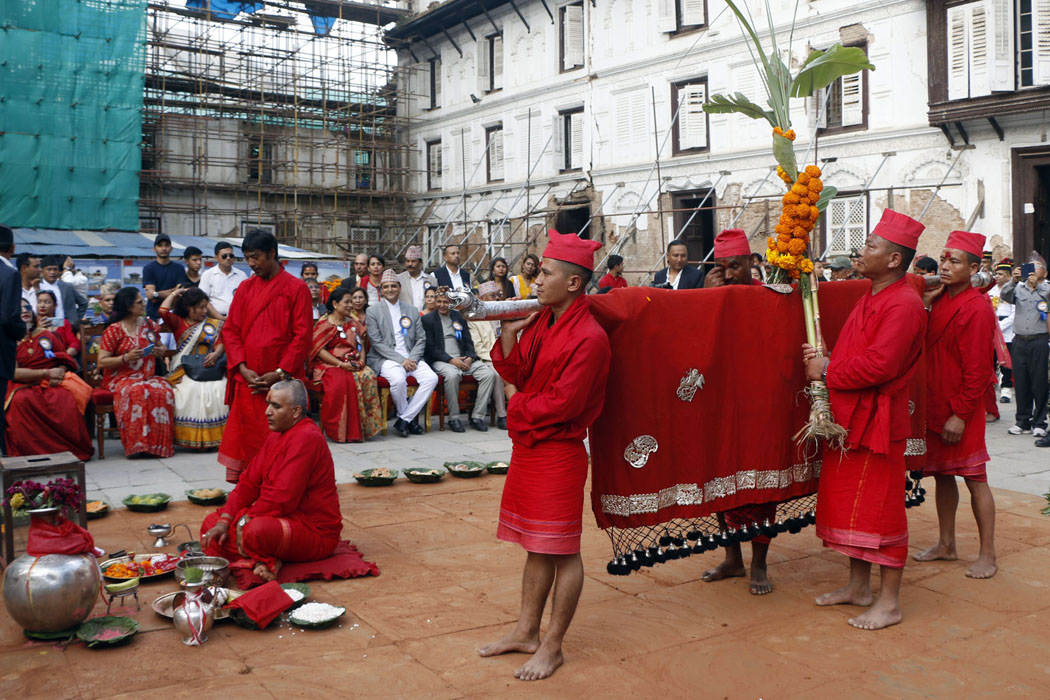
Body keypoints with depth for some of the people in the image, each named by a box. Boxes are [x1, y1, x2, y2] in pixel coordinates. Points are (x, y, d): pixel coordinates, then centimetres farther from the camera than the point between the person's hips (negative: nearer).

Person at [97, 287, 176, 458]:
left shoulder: (148, 324, 14)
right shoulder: (113, 330, -1)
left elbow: (160, 347, 30)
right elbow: (101, 362, -4)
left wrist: (159, 351, 5)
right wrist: (126, 358, -18)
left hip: (148, 377, 4)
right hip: (121, 378, -4)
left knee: (164, 391, -30)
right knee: (137, 392, -38)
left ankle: (161, 443, -25)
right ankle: (139, 443, -30)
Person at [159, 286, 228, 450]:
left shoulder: (212, 324, 18)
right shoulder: (178, 323, 13)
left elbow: (220, 343, 8)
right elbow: (163, 311, -3)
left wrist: (216, 353, -15)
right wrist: (175, 293, 11)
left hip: (208, 367, 2)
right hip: (185, 370, -1)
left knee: (219, 390, -25)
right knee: (191, 391, -29)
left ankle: (215, 435, -16)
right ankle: (194, 437, -20)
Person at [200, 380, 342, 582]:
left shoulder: (307, 438, -20)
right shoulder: (275, 435, 11)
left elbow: (282, 497, -25)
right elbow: (249, 482, 7)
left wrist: (246, 520, -15)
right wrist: (225, 521, -4)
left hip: (315, 532, -10)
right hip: (283, 519, 10)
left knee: (256, 530, -39)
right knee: (211, 523, 2)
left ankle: (263, 560, -6)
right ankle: (264, 562, -16)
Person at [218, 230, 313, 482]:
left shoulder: (297, 288, 0)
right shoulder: (245, 288, 12)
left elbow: (303, 336, -4)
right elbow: (230, 331, 9)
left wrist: (280, 373, -12)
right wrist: (243, 368, -5)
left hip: (282, 380, -3)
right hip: (247, 381, 3)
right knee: (247, 440, 3)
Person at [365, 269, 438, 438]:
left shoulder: (412, 311, 18)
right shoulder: (373, 311, 5)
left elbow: (421, 339, 12)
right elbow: (377, 343, -5)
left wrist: (412, 358, -8)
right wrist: (401, 360, -14)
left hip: (411, 357, 4)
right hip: (384, 359, -4)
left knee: (431, 378, -23)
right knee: (398, 379, -35)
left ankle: (404, 419, -15)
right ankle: (409, 418, -9)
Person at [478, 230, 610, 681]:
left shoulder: (588, 337, -18)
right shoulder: (541, 321, 7)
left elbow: (561, 404, -20)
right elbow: (517, 374, 8)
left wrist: (517, 404, -6)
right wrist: (508, 333, -5)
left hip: (558, 453, -8)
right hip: (526, 446, 8)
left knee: (562, 550, 4)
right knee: (537, 547, 17)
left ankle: (552, 647, 16)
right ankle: (526, 632, 29)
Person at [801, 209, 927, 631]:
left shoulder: (903, 304, -17)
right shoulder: (870, 298, 15)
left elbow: (879, 365, -26)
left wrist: (827, 372, -14)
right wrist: (823, 360, -1)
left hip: (875, 421, -10)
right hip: (848, 416, 10)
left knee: (879, 509, -2)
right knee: (850, 503, 16)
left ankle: (889, 602, 9)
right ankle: (858, 585, 29)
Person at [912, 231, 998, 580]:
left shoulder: (977, 309, -15)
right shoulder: (940, 299, 9)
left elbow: (977, 370, -17)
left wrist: (960, 414, -18)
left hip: (963, 409, -8)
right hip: (935, 404, 8)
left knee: (974, 478, -1)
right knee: (942, 475, 14)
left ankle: (987, 555, 9)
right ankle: (946, 544, 26)